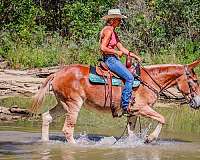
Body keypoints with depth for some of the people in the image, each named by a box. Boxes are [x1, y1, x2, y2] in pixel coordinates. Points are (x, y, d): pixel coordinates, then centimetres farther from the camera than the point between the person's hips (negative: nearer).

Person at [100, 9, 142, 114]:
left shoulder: (113, 32, 18)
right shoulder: (108, 30, -13)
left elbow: (121, 48, 17)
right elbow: (103, 48, -22)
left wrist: (135, 56, 10)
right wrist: (117, 52, -14)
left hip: (113, 59, 11)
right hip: (109, 59, -11)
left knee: (130, 76, 10)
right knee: (129, 77, -18)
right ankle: (125, 105, -19)